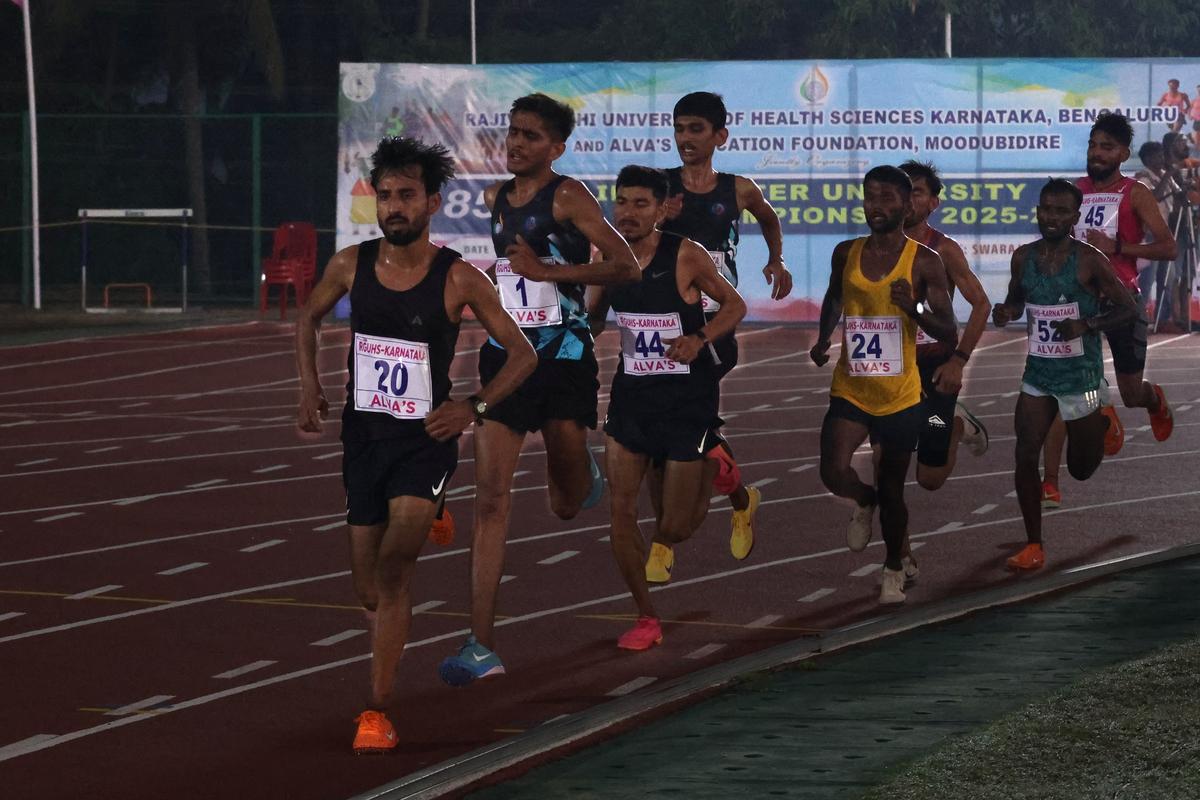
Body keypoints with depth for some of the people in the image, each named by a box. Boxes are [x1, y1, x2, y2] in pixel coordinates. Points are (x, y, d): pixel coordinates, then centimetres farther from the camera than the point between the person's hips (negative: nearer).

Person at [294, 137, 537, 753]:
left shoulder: (458, 279, -11)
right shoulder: (351, 265, -3)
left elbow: (522, 352, -2)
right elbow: (309, 318, 17)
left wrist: (473, 406, -15)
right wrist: (310, 386, 3)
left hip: (425, 440, -4)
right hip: (363, 435, 4)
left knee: (393, 565, -23)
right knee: (369, 591, 10)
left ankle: (378, 710, -17)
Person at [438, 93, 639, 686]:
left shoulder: (568, 197, -7)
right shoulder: (493, 199, 11)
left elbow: (626, 267, -15)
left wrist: (548, 270, -20)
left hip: (562, 355, -4)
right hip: (504, 355, 4)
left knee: (568, 503, 8)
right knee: (491, 499, -7)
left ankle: (582, 475, 49)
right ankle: (480, 647, -10)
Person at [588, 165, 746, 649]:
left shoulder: (686, 257, -14)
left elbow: (734, 306, -4)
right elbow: (593, 321, 15)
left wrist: (699, 340, -20)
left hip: (687, 398, -4)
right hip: (631, 394, 4)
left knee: (673, 528, 1)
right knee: (620, 509, -6)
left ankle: (712, 470, 36)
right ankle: (646, 618, 9)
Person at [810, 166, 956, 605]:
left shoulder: (924, 262, -7)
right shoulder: (846, 254, 3)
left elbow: (948, 332, -8)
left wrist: (913, 309, -26)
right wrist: (823, 339, 9)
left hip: (900, 396, -2)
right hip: (850, 391, 2)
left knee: (892, 491, 9)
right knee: (835, 474, -19)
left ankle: (893, 568, 34)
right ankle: (865, 502, 17)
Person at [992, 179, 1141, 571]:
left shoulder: (1089, 260, -13)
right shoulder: (1024, 257, 0)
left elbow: (1129, 308, -10)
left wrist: (1086, 324, -26)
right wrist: (1006, 312, -7)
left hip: (1081, 376, -3)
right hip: (1038, 374, 3)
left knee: (1081, 468, 11)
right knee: (1025, 455, -11)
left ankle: (1102, 423, 47)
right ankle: (1033, 546, -1)